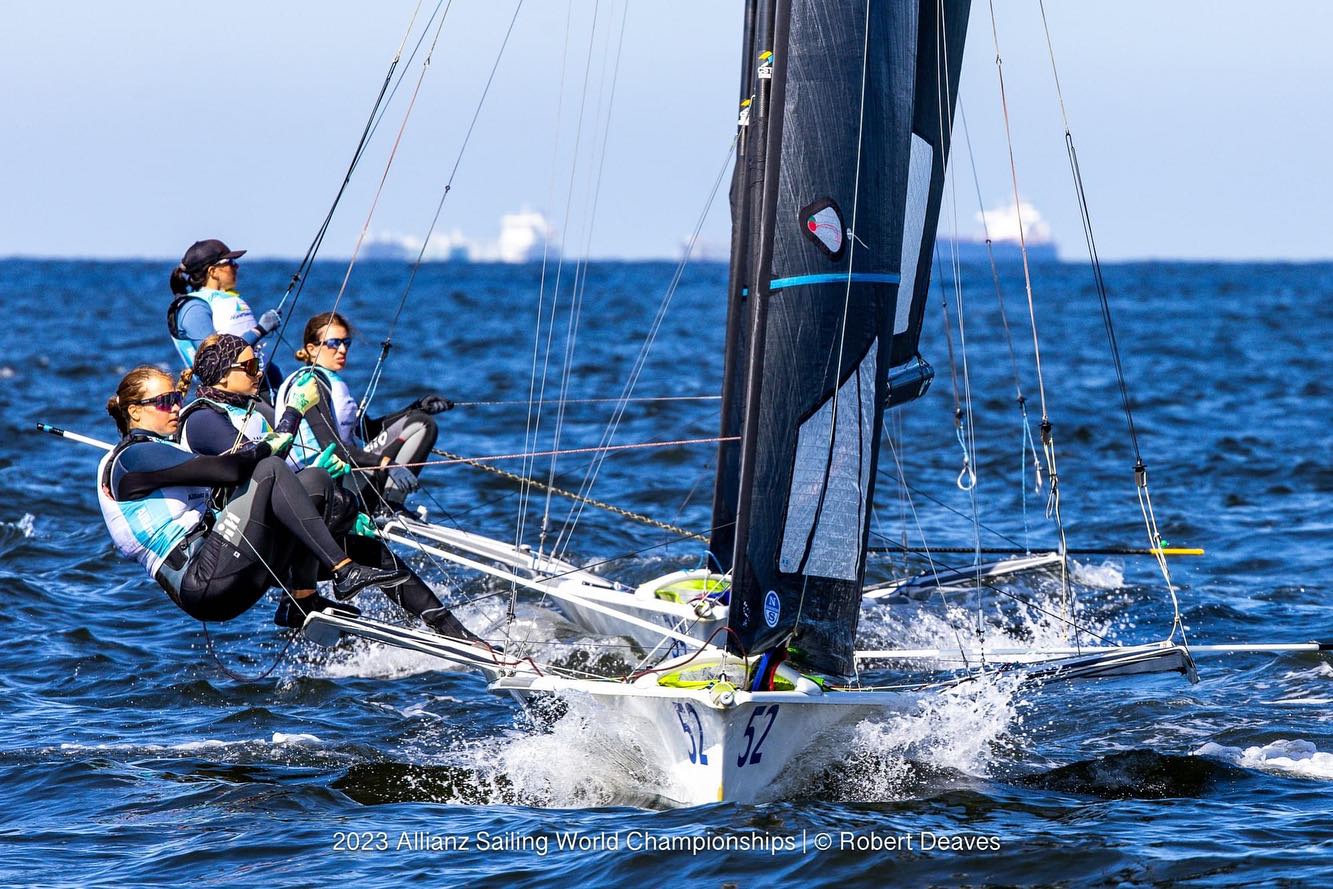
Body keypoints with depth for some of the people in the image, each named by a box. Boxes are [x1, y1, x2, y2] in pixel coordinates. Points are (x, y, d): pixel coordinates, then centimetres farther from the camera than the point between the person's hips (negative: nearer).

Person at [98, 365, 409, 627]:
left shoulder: (169, 452, 29)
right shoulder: (132, 458, -4)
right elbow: (229, 470, -15)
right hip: (201, 582, -10)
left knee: (315, 479, 4)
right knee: (269, 469, -18)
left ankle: (304, 599, -9)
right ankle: (345, 571, -24)